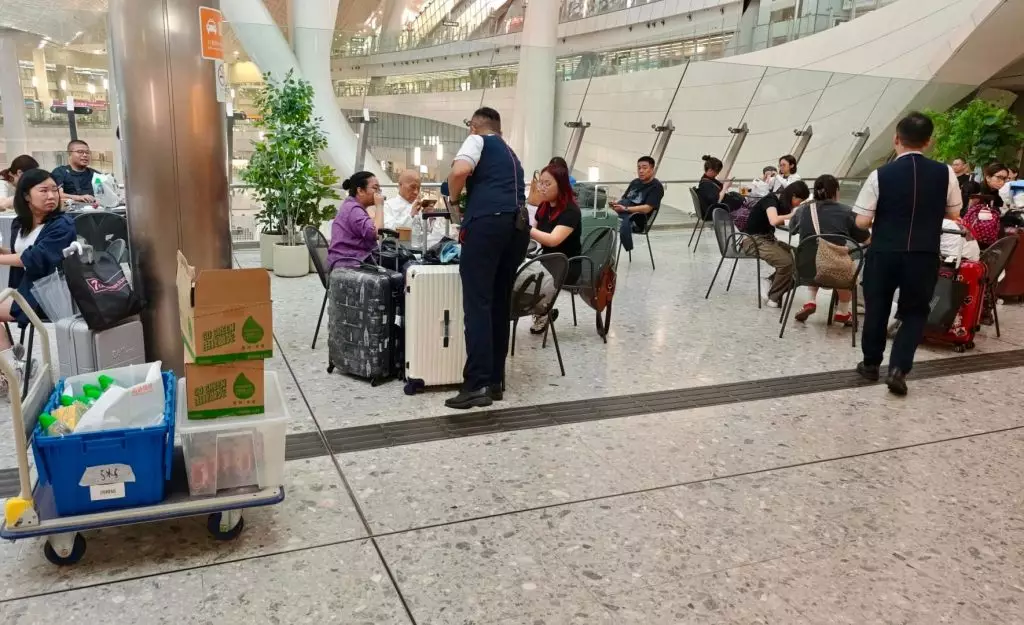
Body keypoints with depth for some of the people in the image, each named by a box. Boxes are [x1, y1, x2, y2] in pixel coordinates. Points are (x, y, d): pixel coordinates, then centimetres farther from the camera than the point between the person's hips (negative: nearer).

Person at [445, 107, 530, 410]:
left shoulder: (477, 140, 12)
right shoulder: (511, 154, 34)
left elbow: (460, 171, -9)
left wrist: (454, 200, 9)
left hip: (488, 222, -7)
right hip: (519, 225, 7)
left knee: (478, 304, -8)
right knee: (500, 304, 11)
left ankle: (478, 385, -12)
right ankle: (495, 381, 13)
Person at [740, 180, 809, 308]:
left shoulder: (782, 202, 10)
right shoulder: (770, 200, -17)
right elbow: (774, 221, -35)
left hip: (769, 239, 9)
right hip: (754, 240, -9)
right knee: (786, 262, -26)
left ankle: (773, 285, 1)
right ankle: (774, 298, -7)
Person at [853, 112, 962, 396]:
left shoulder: (880, 175, -10)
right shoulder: (945, 173, -3)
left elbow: (862, 222, -9)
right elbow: (954, 215, 8)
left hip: (884, 253, -1)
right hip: (924, 255, 1)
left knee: (877, 308, 16)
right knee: (915, 312, 14)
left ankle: (871, 364, 29)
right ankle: (898, 368, 1)